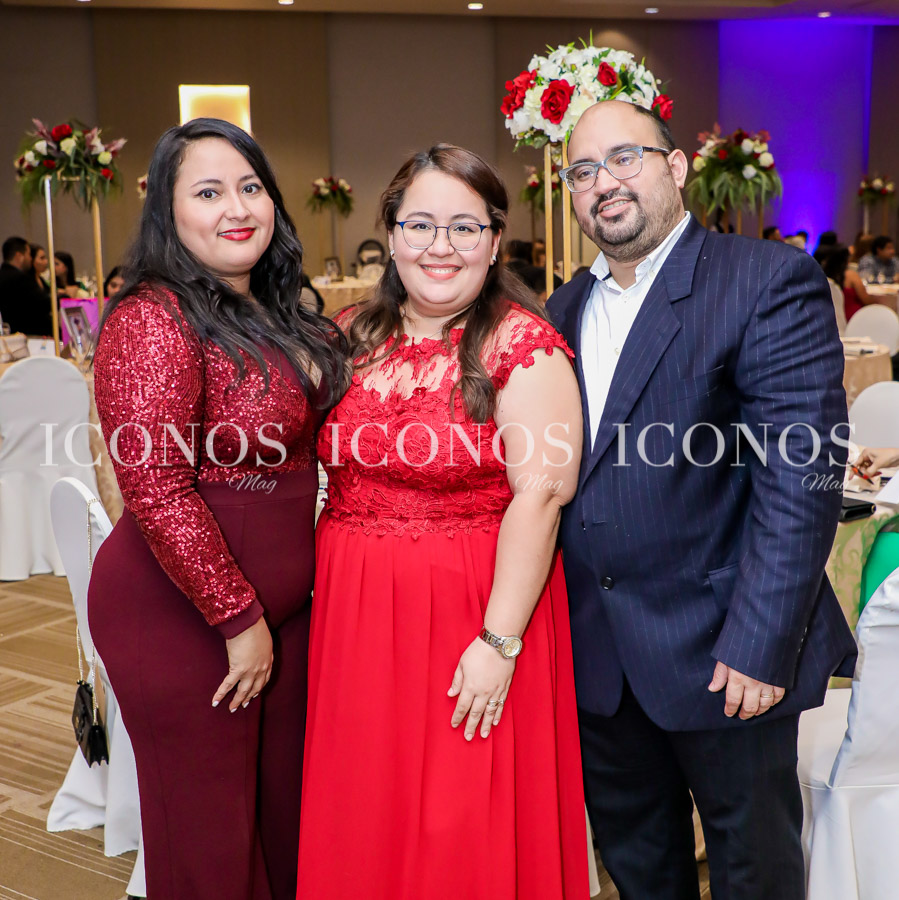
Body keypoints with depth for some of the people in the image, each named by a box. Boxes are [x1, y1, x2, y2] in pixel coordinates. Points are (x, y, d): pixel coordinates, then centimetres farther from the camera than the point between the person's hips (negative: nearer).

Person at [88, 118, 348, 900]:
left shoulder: (277, 316, 10)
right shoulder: (155, 320, -16)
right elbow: (155, 490, -22)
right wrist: (239, 618, -17)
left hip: (283, 602, 8)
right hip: (183, 615, -8)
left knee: (285, 808, 18)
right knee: (211, 835, 8)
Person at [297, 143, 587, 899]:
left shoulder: (523, 343, -10)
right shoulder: (355, 337, 6)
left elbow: (540, 494, -16)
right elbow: (327, 471, 13)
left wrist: (499, 642, -19)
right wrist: (323, 588, 5)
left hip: (472, 614, -5)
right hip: (354, 613, 5)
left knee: (465, 835, 8)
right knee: (361, 826, 16)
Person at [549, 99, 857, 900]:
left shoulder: (769, 281, -11)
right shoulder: (564, 311, 10)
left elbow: (801, 474, -18)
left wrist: (760, 645, -22)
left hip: (724, 654, -5)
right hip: (595, 657, 6)